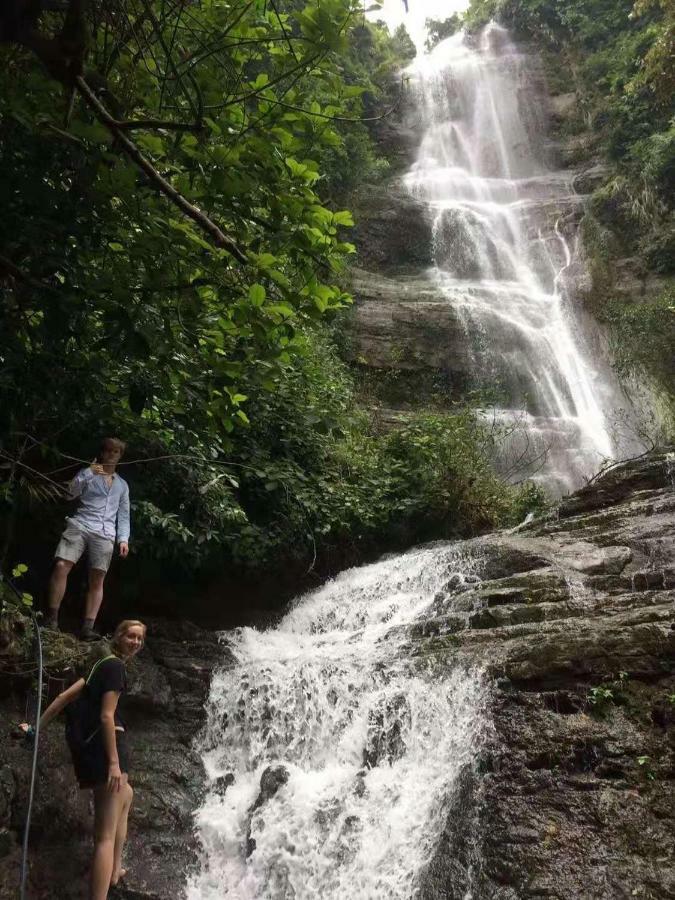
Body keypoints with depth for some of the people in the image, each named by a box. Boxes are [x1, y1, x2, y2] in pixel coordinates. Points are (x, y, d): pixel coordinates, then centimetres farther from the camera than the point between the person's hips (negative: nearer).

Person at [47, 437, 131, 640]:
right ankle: (51, 618, -13)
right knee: (61, 566, -20)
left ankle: (88, 627, -11)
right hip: (81, 525, -2)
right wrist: (88, 475, -16)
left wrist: (123, 539, 5)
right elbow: (72, 492, -2)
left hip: (105, 534, 2)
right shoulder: (88, 473, 16)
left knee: (97, 580, -7)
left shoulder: (122, 485, 24)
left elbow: (123, 515, 19)